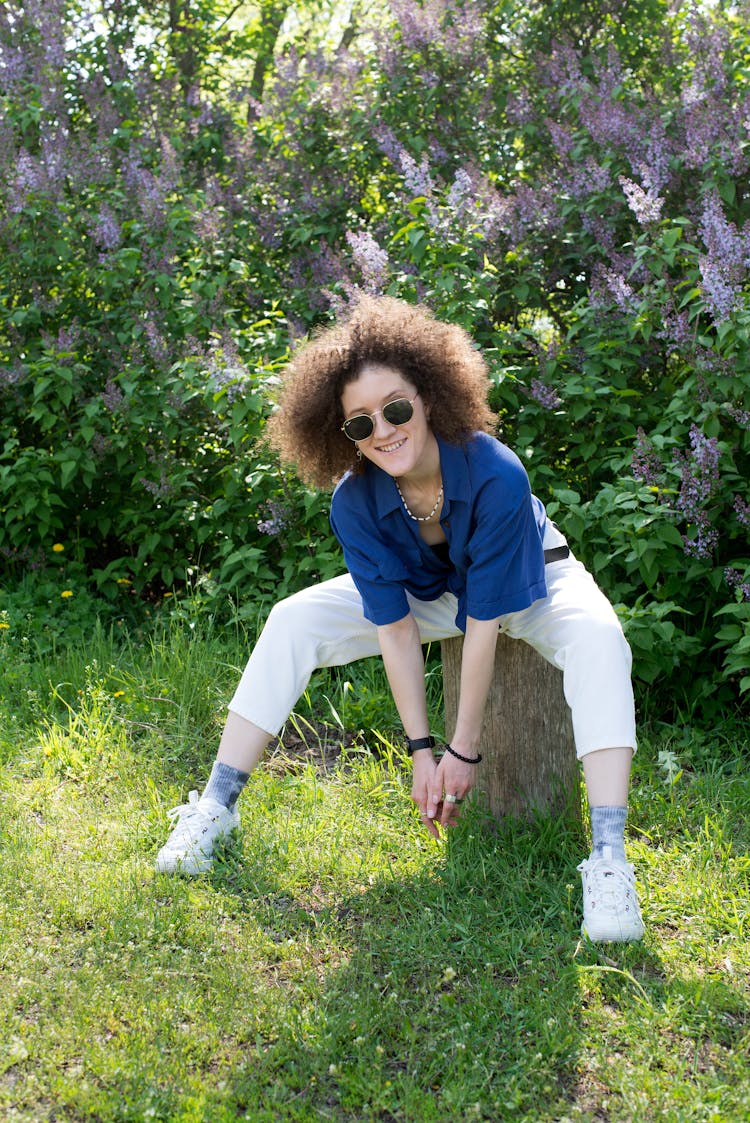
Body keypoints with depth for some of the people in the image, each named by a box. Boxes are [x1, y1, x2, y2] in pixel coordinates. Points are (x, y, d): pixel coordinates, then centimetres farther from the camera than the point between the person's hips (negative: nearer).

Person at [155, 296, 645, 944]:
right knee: (292, 622, -13)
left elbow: (485, 623, -32)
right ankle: (217, 808, -6)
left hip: (527, 584, -3)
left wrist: (465, 751, -27)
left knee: (597, 636, -36)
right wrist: (421, 750, -21)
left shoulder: (495, 474, -37)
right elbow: (396, 629, -21)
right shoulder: (355, 501, -26)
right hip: (426, 590, 3)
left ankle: (609, 860, -37)